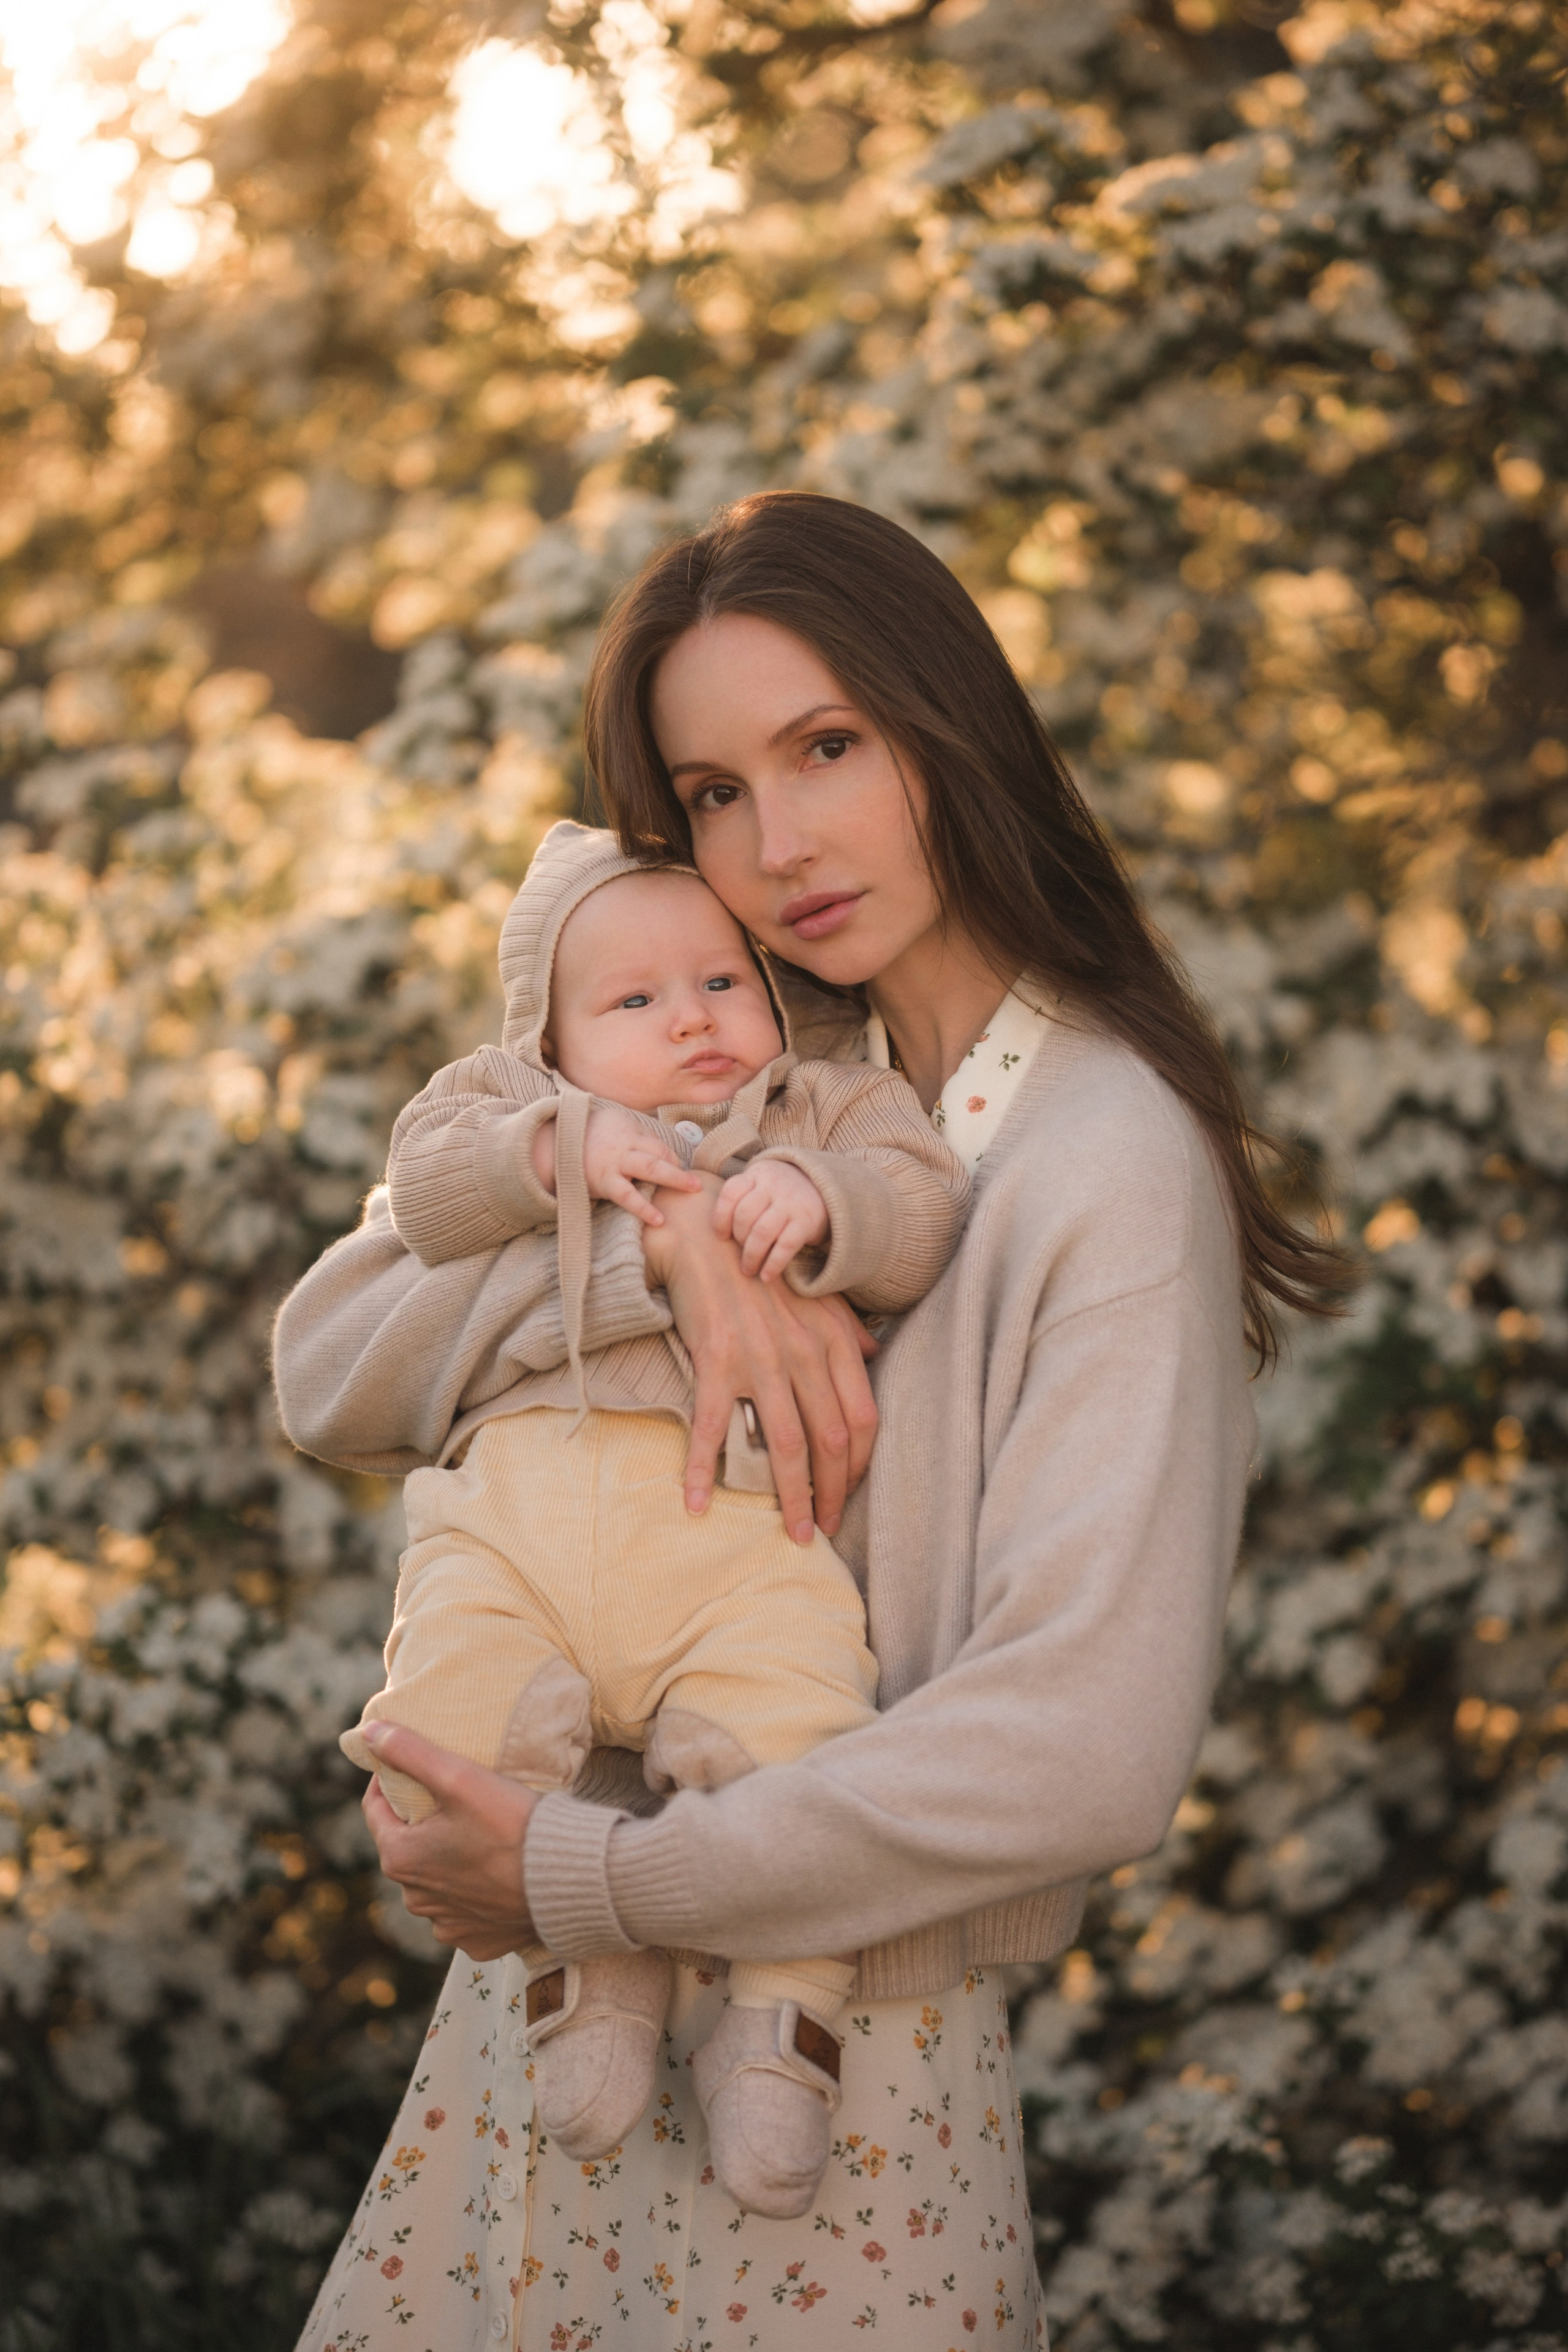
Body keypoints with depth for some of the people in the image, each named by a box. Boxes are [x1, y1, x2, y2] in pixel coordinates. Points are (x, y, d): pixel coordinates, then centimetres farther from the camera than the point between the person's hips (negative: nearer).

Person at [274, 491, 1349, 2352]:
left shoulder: (1112, 1158, -14)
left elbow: (1084, 1749, -23)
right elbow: (331, 1369, -2)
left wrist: (588, 1878, -17)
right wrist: (664, 1247, -18)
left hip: (849, 2055, -6)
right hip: (545, 2011, 6)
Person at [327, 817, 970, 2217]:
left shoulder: (831, 1113, 23)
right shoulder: (518, 1102, 25)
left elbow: (927, 1223, 7)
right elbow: (425, 1185, 6)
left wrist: (822, 1204, -12)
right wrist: (561, 1150, -8)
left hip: (737, 1519, -1)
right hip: (516, 1505, 2)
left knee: (788, 1755, -25)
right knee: (442, 1744, -20)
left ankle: (787, 2021, -2)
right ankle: (588, 1963, 5)